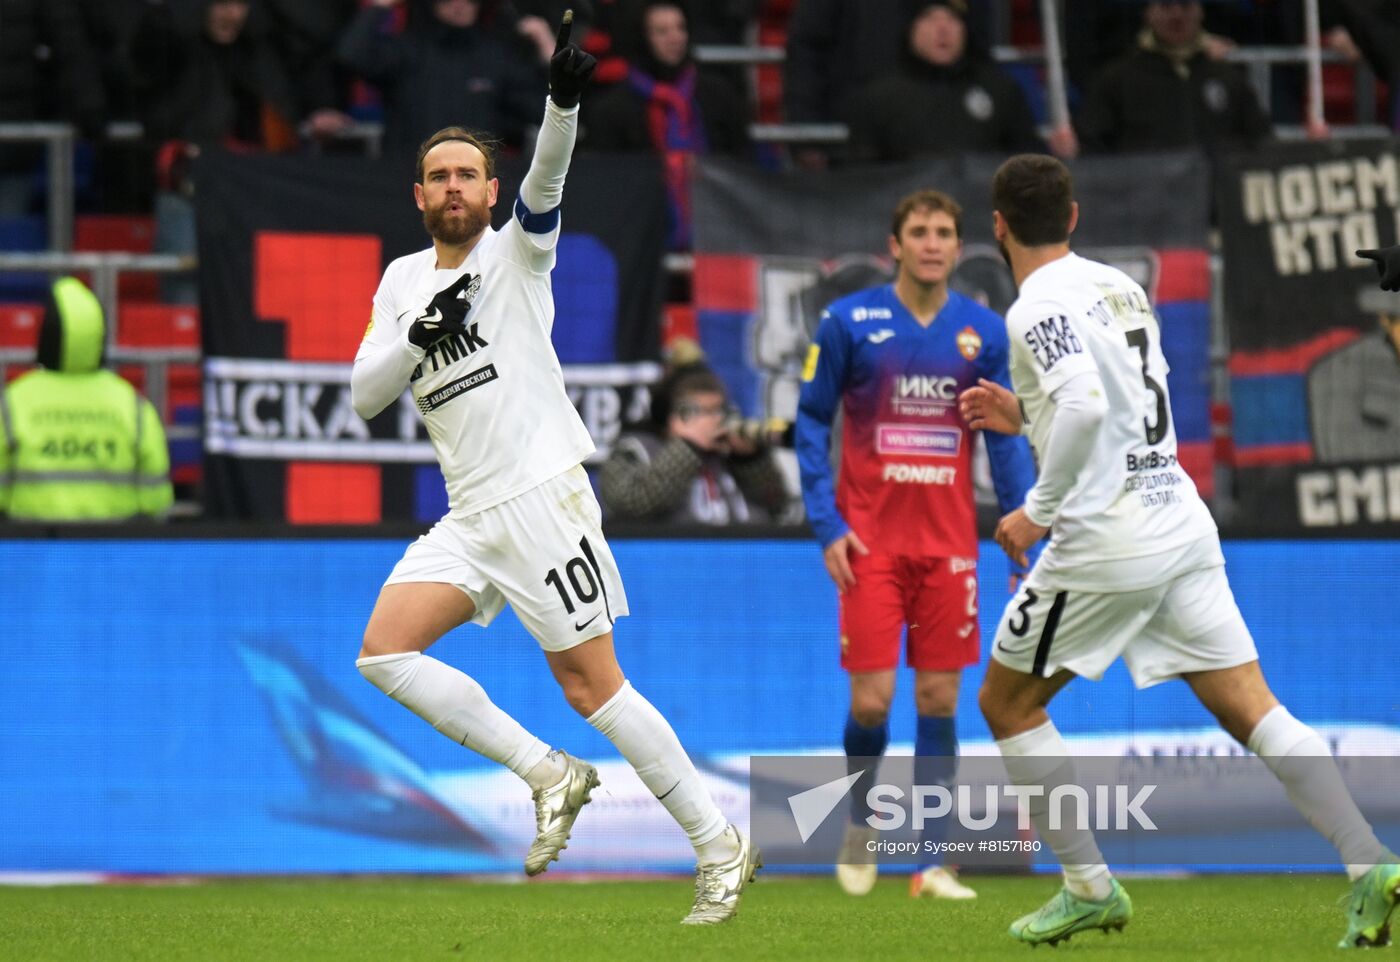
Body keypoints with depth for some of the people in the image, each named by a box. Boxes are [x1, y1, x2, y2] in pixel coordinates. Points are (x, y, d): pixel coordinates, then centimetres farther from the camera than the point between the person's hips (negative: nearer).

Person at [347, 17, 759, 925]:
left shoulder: (516, 252, 0)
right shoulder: (403, 280, 15)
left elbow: (548, 176, -20)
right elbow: (363, 396, 10)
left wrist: (563, 102, -39)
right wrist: (416, 338, -8)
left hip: (541, 494, -6)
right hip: (468, 516, 6)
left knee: (591, 683, -8)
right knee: (384, 652, -9)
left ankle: (721, 845, 0)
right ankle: (551, 774, -1)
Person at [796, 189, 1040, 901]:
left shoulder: (985, 333, 3)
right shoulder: (848, 322, -4)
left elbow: (1006, 439, 8)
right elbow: (812, 421, 1)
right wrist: (827, 525, -7)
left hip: (949, 542, 2)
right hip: (871, 541, -2)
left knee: (940, 700, 1)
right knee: (871, 700, -6)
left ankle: (932, 863, 7)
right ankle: (860, 819, 23)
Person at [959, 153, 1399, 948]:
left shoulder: (1040, 308, -10)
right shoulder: (1119, 286, 15)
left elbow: (1086, 408, -26)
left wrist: (1039, 512, -17)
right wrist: (1025, 416, 26)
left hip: (1107, 542, -7)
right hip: (1182, 522, 7)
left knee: (1008, 704, 12)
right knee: (1253, 711, 2)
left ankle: (1090, 889, 11)